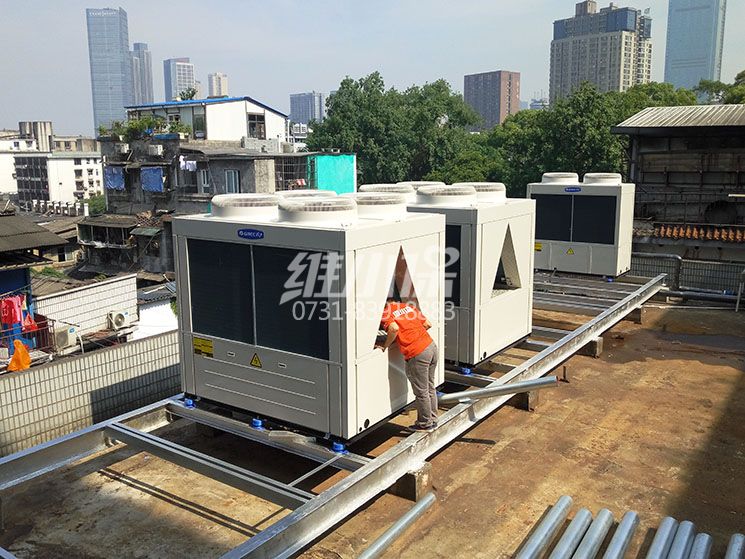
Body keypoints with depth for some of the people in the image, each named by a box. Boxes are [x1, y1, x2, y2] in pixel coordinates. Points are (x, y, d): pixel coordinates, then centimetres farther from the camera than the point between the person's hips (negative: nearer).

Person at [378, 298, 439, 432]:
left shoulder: (385, 313, -3)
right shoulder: (409, 306, 17)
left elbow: (394, 328, -22)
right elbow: (428, 324, 16)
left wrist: (385, 346, -8)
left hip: (417, 354, -7)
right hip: (431, 346, 7)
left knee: (421, 392, 9)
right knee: (430, 388, 21)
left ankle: (425, 424, 24)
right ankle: (432, 419, 35)